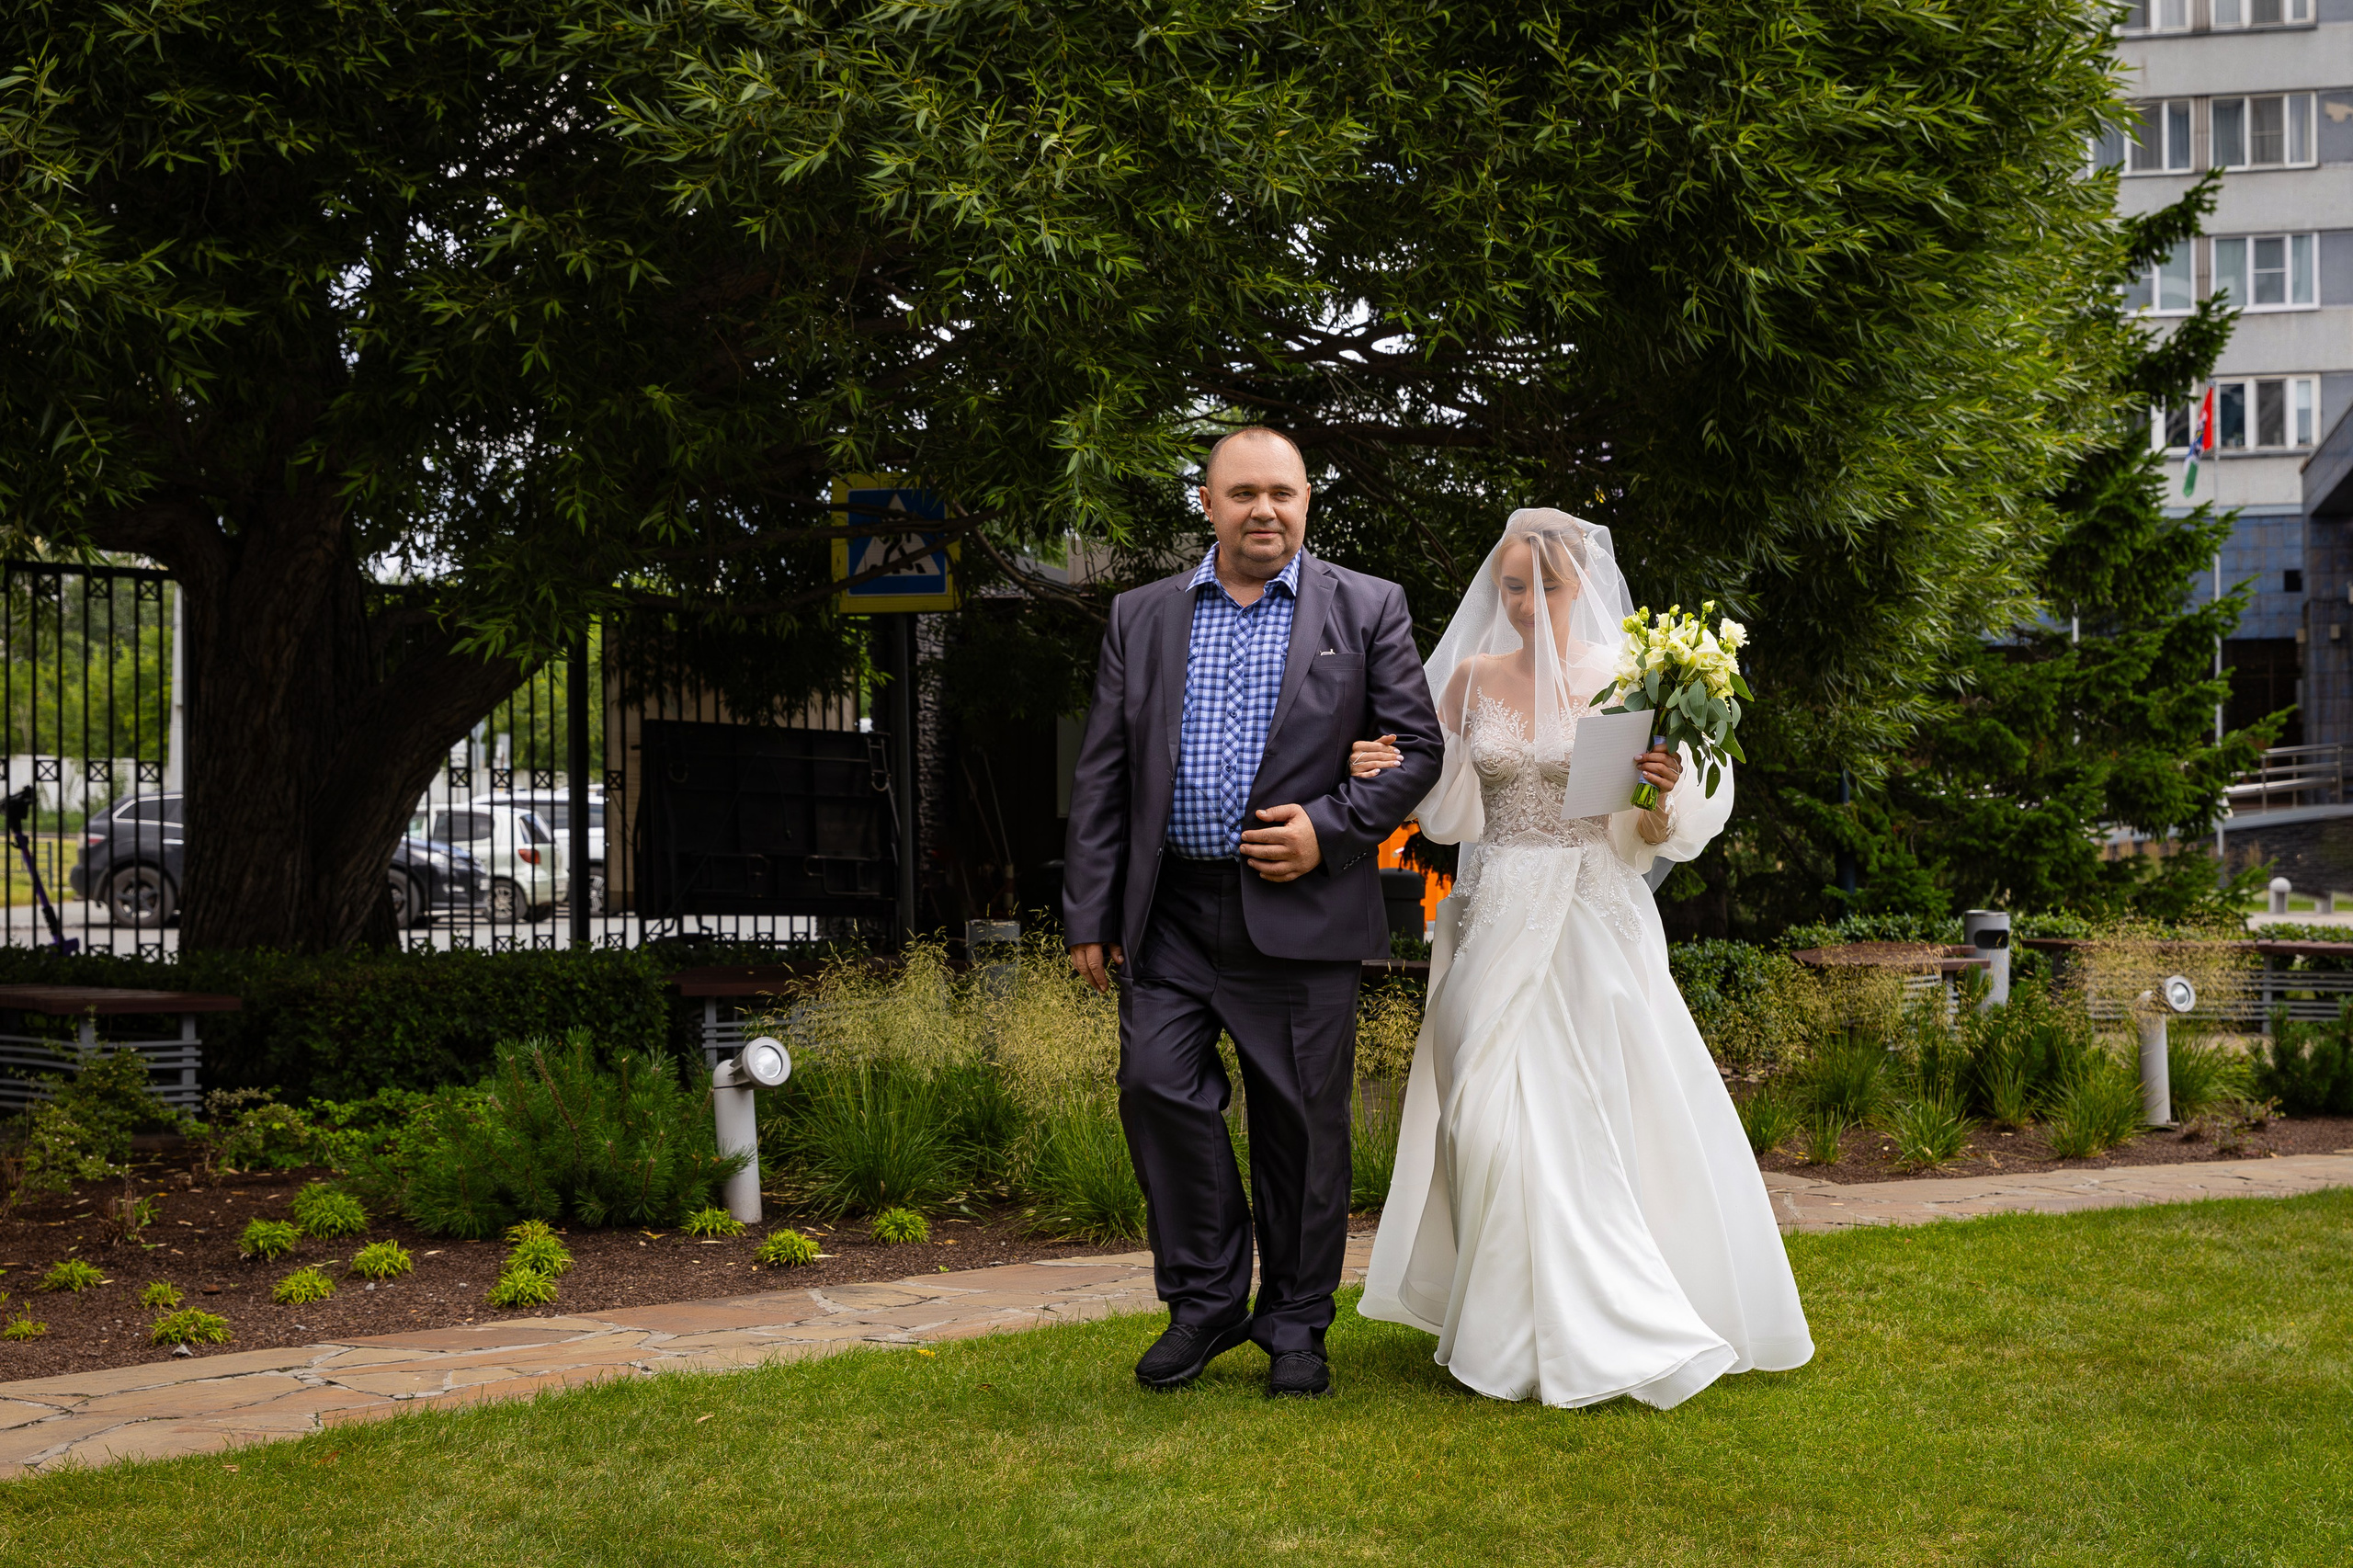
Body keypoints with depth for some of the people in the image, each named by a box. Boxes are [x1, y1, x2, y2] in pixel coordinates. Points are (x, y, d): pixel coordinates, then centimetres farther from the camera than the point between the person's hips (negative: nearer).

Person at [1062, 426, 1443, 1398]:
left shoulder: (1367, 611, 5)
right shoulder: (1141, 620, 11)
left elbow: (1418, 747, 3)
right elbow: (1102, 777, 8)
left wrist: (1332, 828, -11)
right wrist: (1090, 914, 3)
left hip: (1302, 913, -2)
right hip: (1171, 913, 2)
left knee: (1303, 1120, 3)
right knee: (1158, 1089, -6)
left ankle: (1295, 1324, 18)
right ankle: (1205, 1299, 11)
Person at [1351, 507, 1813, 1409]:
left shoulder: (1625, 680, -1)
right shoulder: (1471, 676, 7)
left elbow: (1653, 839, 1)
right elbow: (1448, 811, 14)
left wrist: (1662, 795, -20)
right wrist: (1389, 774, -5)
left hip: (1592, 928, -3)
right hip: (1496, 923, 3)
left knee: (1596, 1119, -3)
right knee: (1494, 1123, 0)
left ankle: (1607, 1328, 10)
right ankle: (1517, 1327, 12)